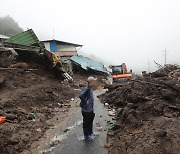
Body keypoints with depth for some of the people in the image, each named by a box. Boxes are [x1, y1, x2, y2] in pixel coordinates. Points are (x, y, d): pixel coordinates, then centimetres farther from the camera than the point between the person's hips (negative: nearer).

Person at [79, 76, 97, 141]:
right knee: (86, 123, 9)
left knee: (90, 121, 26)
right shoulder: (87, 89, -27)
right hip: (86, 110, -9)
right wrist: (85, 102, -28)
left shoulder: (90, 88, 2)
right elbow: (81, 96, -42)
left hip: (90, 109, 9)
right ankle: (86, 136, 26)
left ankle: (90, 132, 46)